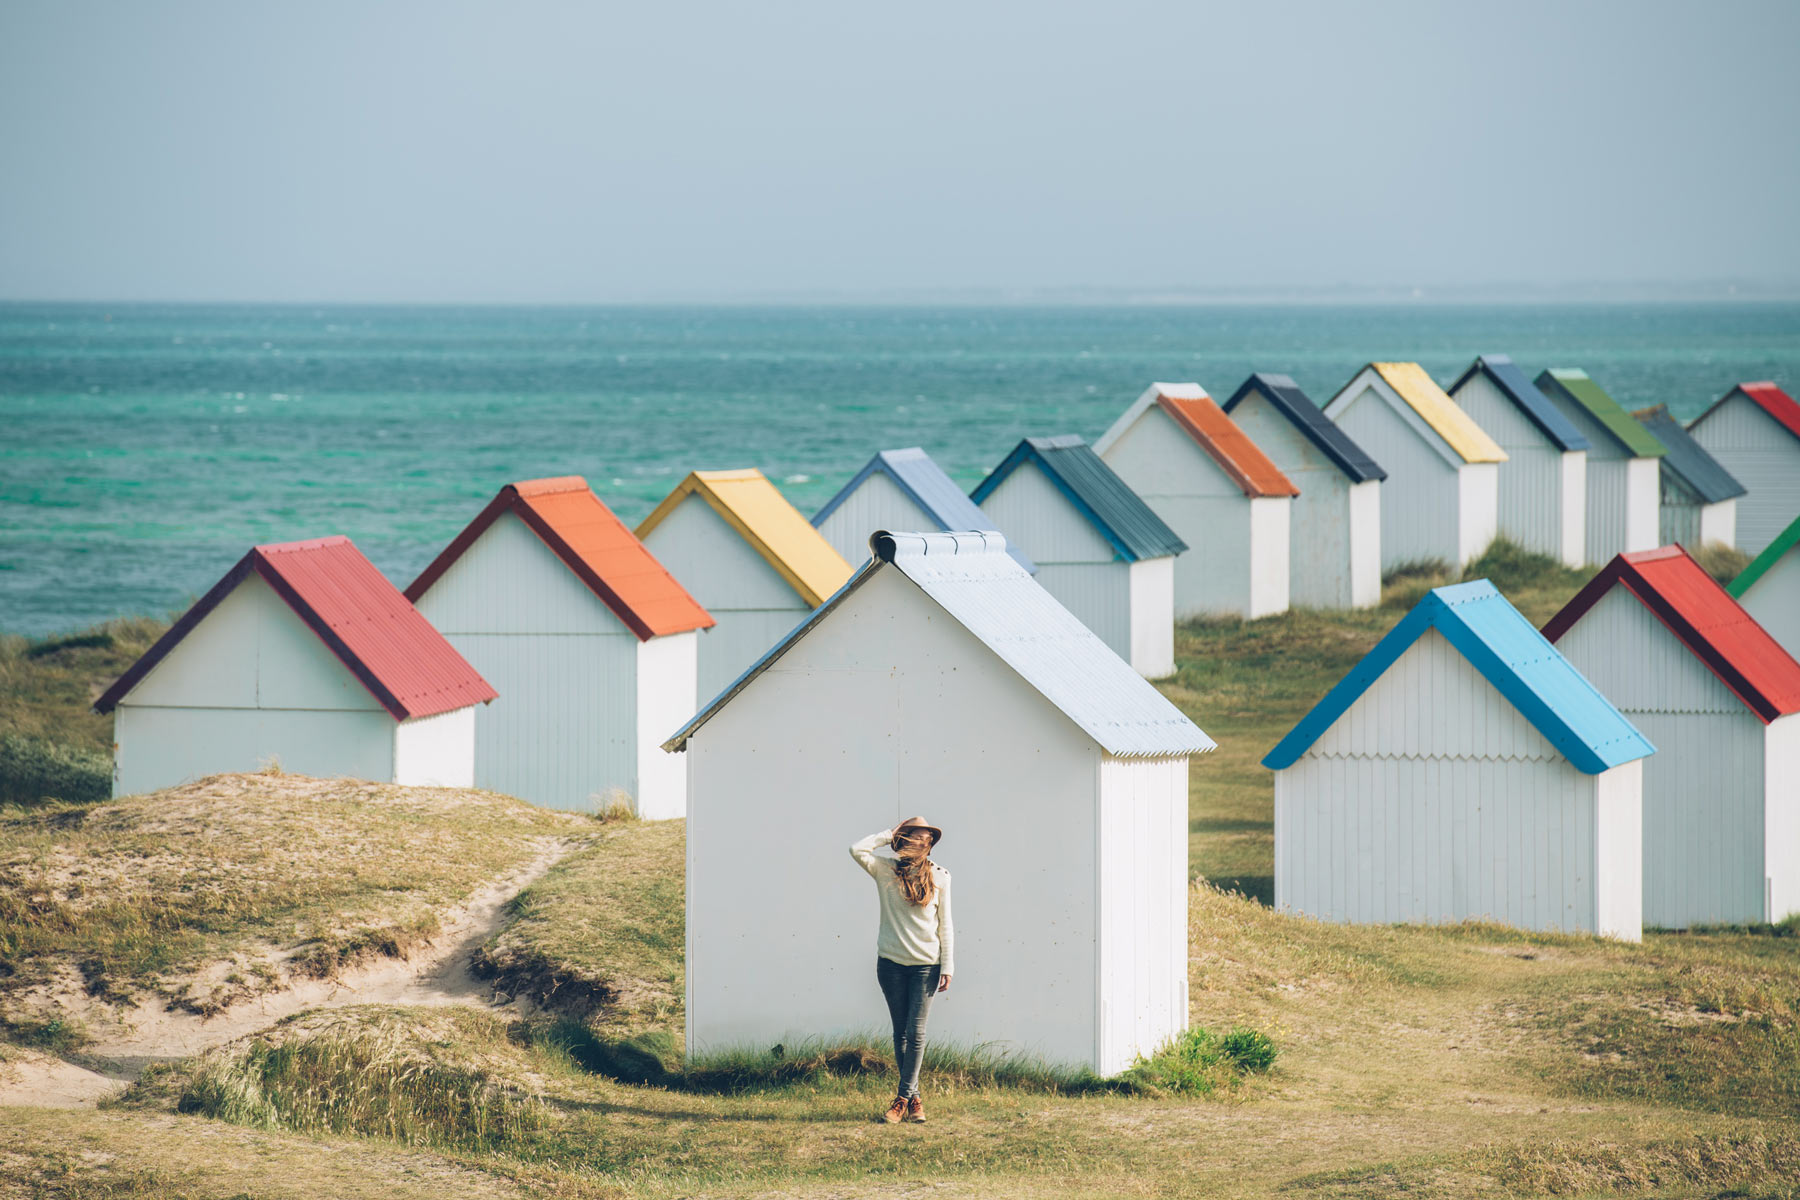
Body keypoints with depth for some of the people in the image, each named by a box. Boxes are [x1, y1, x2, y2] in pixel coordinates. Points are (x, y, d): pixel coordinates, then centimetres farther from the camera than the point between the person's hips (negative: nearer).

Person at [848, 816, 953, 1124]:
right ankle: (914, 1097, 14)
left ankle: (903, 1098, 1)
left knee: (916, 1032, -5)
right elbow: (858, 850, -15)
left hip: (926, 964, -1)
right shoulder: (886, 870, 1)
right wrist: (889, 835, -4)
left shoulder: (939, 877, 3)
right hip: (891, 963, 1)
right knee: (901, 1033, 6)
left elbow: (945, 925, 5)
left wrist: (948, 967, -1)